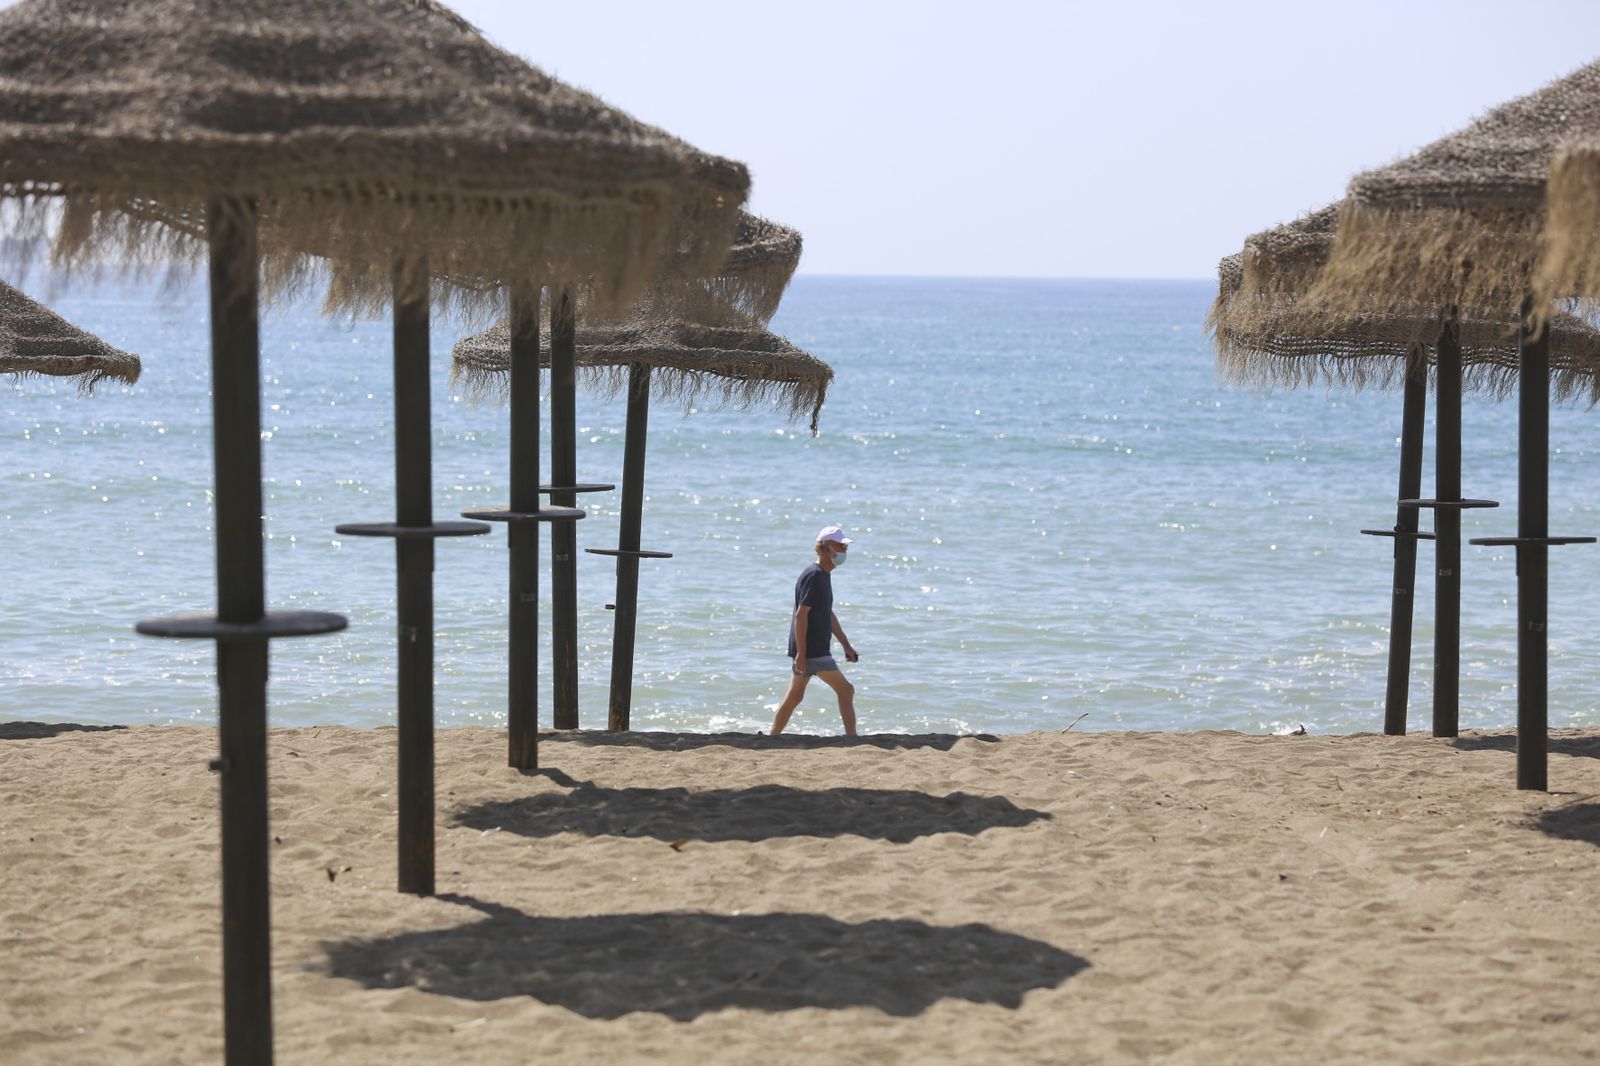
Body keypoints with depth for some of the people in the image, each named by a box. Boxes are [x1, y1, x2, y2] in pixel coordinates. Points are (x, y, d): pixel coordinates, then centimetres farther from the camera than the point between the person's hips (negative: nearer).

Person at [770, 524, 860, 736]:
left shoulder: (824, 575, 17)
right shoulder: (814, 576, -15)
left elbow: (829, 614, 25)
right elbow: (801, 615, -20)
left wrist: (846, 645, 24)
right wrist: (801, 653, -22)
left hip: (817, 649, 10)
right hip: (811, 651, -10)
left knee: (794, 697, 13)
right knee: (846, 690, -7)